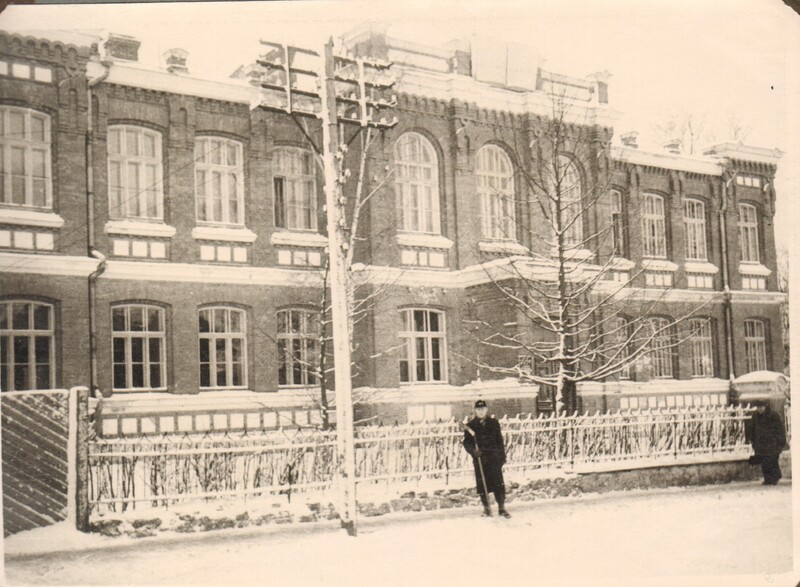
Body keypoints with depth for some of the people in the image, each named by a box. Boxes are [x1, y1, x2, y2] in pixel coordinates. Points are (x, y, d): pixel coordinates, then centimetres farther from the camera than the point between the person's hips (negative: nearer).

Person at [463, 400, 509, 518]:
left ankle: (501, 508, 3)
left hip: (494, 457, 0)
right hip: (479, 459, 0)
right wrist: (473, 450, -16)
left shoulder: (494, 423, 8)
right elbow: (466, 442, 3)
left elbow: (500, 440, 12)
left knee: (498, 483, -5)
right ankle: (486, 508, 16)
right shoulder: (470, 425, 4)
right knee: (482, 484, 2)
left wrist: (502, 456, 9)